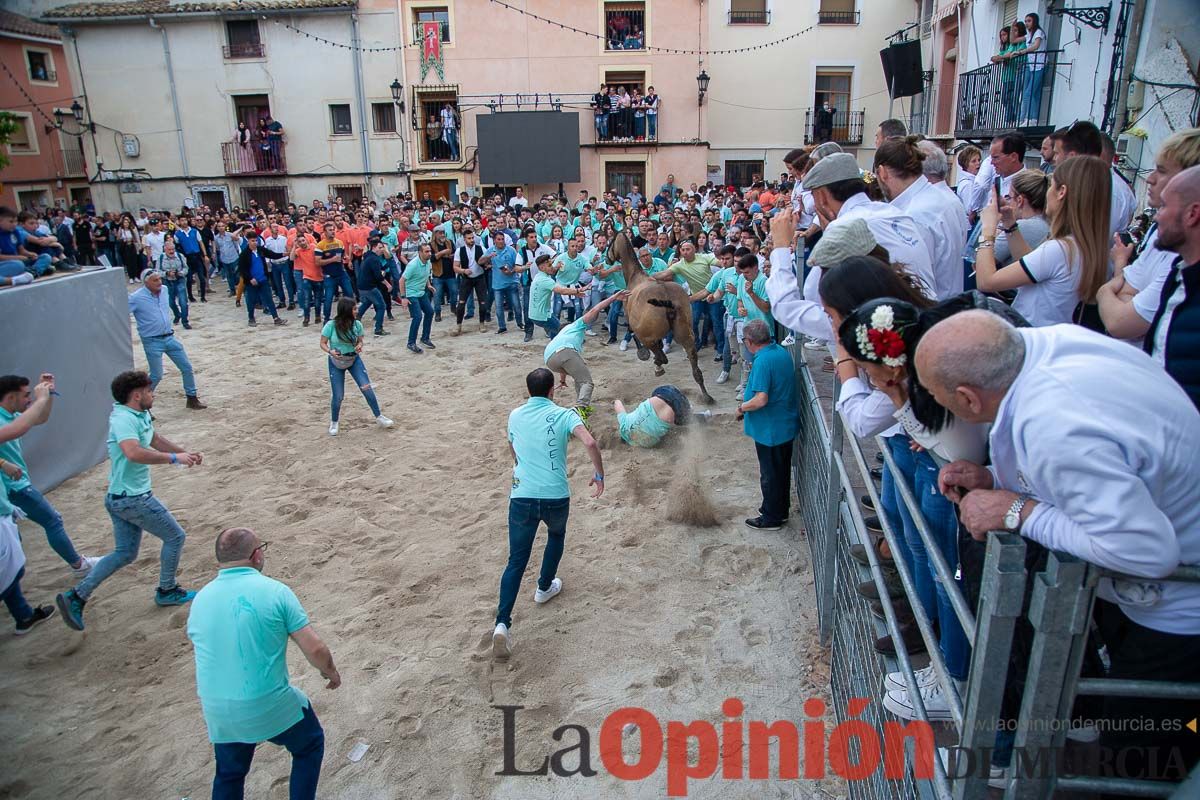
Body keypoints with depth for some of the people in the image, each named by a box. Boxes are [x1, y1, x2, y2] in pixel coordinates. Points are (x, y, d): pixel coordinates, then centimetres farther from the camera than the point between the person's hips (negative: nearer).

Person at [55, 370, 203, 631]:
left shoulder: (140, 416, 6)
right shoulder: (123, 419, -23)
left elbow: (156, 440, 23)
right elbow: (133, 453, -40)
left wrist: (186, 453, 15)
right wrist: (174, 458, -34)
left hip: (119, 498, 9)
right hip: (133, 498, -9)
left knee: (125, 553, 18)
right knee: (175, 536, 7)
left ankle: (76, 596, 16)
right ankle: (167, 591, 23)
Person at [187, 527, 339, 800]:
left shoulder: (200, 599, -1)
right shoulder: (276, 591, -15)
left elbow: (198, 648, 16)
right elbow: (315, 649, -16)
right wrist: (330, 671, 5)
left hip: (216, 713, 5)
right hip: (272, 707, -4)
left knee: (229, 774, 29)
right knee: (310, 745, 24)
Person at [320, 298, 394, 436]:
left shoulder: (357, 324, -11)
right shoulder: (331, 325, -20)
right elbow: (323, 343, -11)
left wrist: (359, 346, -20)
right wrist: (330, 351, -31)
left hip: (354, 359, 2)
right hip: (336, 362, -2)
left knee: (367, 388, -8)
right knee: (337, 395, 1)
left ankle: (379, 418, 7)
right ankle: (334, 423, 26)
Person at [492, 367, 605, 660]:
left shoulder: (515, 416, 9)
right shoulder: (564, 415, -3)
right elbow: (590, 443, -19)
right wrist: (599, 474, -5)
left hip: (521, 497, 2)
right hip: (556, 497, -1)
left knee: (516, 561, 7)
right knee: (556, 535, 32)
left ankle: (502, 624, -8)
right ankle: (544, 587, 47)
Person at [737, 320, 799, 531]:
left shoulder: (763, 361, -26)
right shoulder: (782, 352, 3)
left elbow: (761, 399, -30)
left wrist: (742, 408, -13)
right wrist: (749, 395, 12)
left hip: (769, 430, -9)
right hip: (786, 425, 9)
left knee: (770, 474, 7)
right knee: (782, 470, 21)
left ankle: (771, 518, 21)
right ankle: (781, 510, 37)